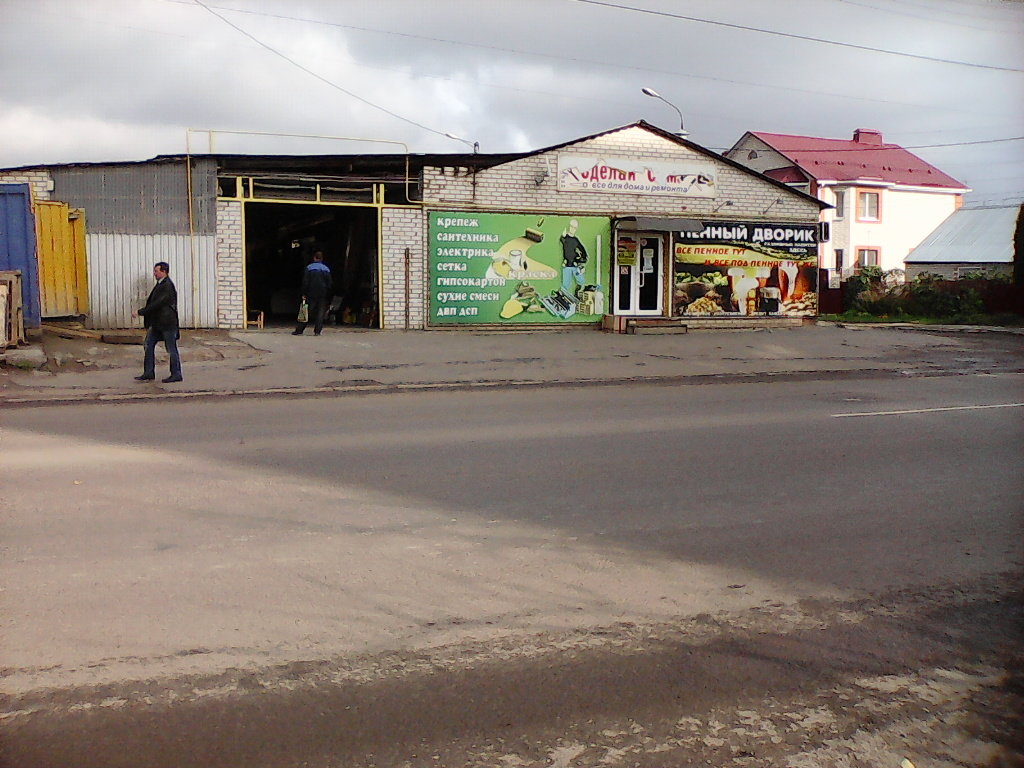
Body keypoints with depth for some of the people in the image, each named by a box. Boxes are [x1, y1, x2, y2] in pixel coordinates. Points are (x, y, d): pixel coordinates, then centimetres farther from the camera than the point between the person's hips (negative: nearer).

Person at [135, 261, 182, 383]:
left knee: (171, 348, 0)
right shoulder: (159, 285, 13)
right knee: (149, 345, 9)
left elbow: (157, 304, -22)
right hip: (157, 322, 10)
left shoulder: (167, 286, -18)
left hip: (167, 323, -10)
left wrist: (140, 312, -16)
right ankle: (149, 373, 15)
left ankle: (176, 374, 9)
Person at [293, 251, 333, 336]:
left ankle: (299, 330, 2)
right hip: (323, 296, 1)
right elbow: (330, 284, 8)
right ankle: (317, 331, -2)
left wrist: (304, 294, -2)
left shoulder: (309, 268, -2)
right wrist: (328, 296, 13)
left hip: (311, 295, -1)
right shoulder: (326, 269, 7)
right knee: (320, 313, 3)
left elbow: (305, 282, -5)